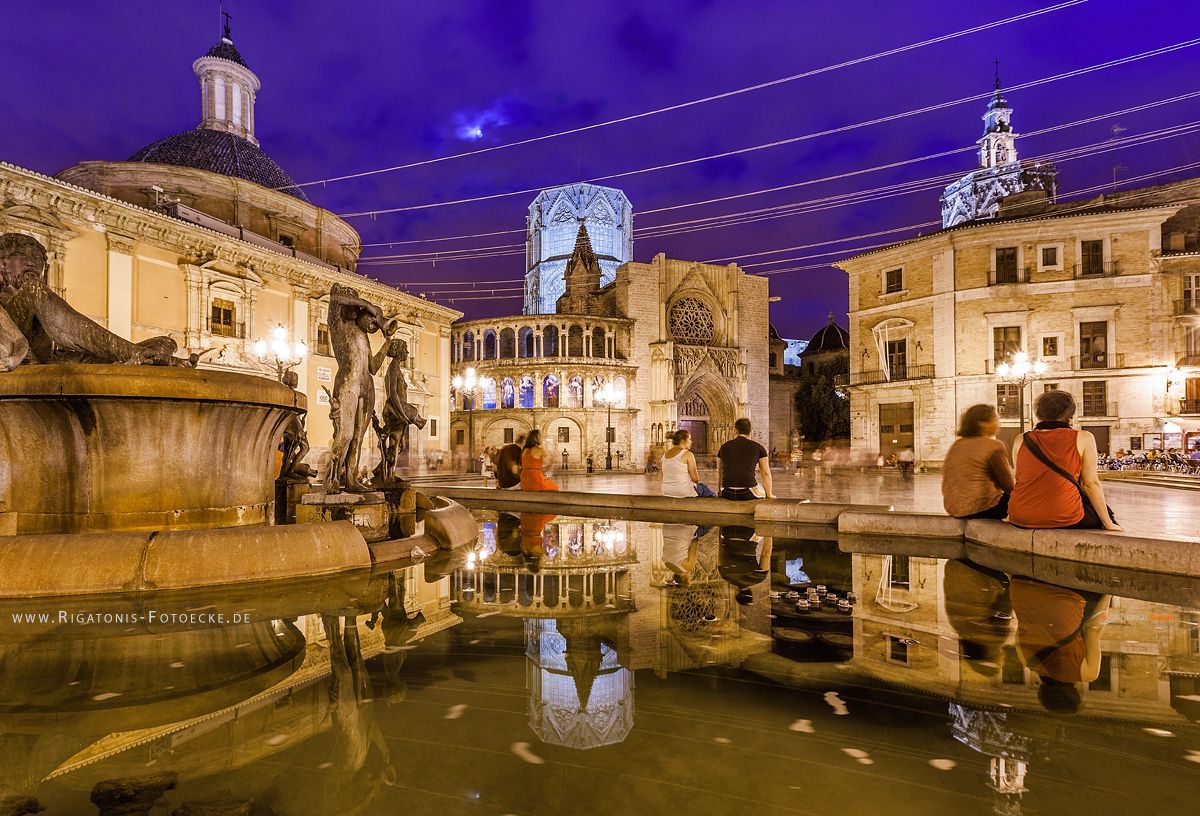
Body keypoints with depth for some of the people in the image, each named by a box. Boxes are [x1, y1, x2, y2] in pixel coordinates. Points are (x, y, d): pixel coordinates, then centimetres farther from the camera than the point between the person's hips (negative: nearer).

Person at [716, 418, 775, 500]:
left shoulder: (724, 447, 12)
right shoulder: (758, 448, 4)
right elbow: (766, 473, 8)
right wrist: (769, 495, 21)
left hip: (727, 494, 2)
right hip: (748, 494, -2)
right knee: (764, 490, 30)